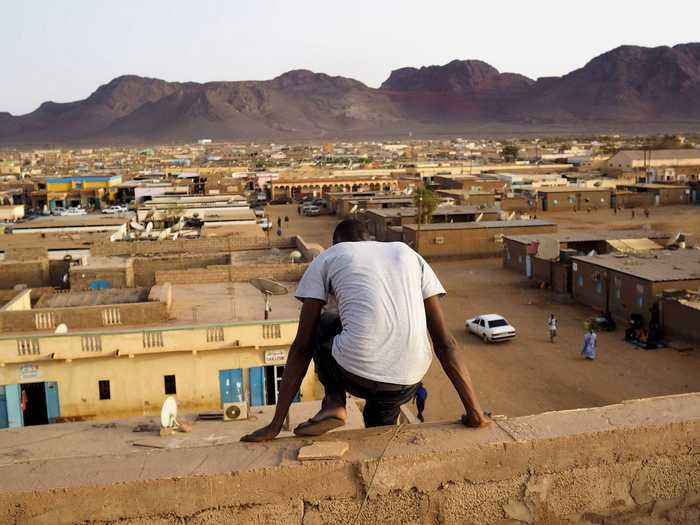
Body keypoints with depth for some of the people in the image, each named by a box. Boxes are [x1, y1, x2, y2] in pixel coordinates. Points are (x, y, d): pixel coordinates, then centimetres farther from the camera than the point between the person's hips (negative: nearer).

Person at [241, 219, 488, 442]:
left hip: (355, 375, -3)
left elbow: (302, 346, 10)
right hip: (407, 384, 4)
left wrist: (276, 424, 13)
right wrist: (475, 412, 14)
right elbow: (445, 343, 14)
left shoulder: (326, 258, 15)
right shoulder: (409, 255, 23)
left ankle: (334, 401, 11)